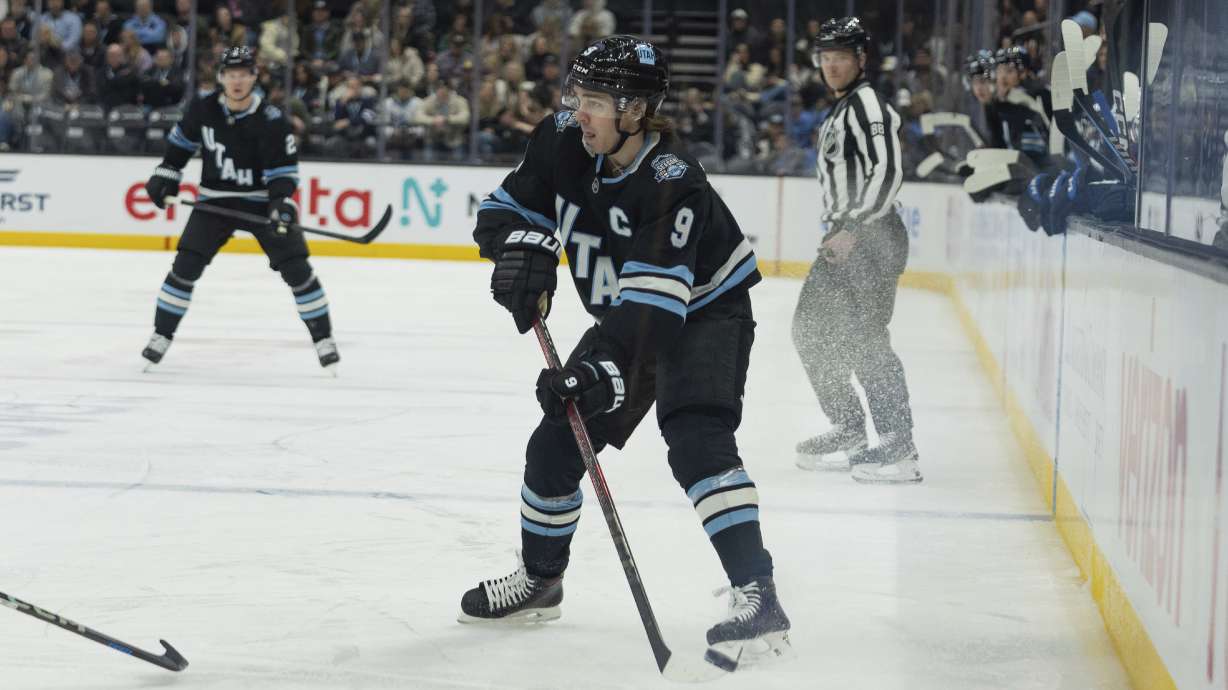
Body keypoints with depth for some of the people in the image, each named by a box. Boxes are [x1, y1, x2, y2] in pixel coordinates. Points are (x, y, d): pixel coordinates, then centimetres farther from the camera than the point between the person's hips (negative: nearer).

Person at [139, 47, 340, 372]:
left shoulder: (271, 119, -17)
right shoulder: (203, 109, -9)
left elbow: (284, 168, -14)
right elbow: (182, 140, 10)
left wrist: (282, 203, -28)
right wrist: (165, 175, 6)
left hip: (261, 200, -2)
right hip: (214, 199, 2)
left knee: (295, 267, -8)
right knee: (186, 264, -9)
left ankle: (323, 338, 4)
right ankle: (161, 336, 3)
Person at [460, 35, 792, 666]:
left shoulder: (671, 183, -34)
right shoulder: (562, 142, -14)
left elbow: (657, 301, -40)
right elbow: (506, 208, -4)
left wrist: (606, 369, -50)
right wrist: (522, 246, -27)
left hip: (705, 311, -7)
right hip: (626, 315, 7)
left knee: (695, 440, -29)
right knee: (557, 443, 7)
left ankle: (758, 598, -33)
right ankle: (539, 581, 30)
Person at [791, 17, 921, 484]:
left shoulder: (867, 103, -11)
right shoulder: (841, 109, 20)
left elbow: (887, 173, -22)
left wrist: (853, 230, -22)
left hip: (871, 236, -11)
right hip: (846, 238, 11)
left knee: (863, 338, -16)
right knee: (812, 330, 15)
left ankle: (898, 449, -17)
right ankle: (848, 431, 24)